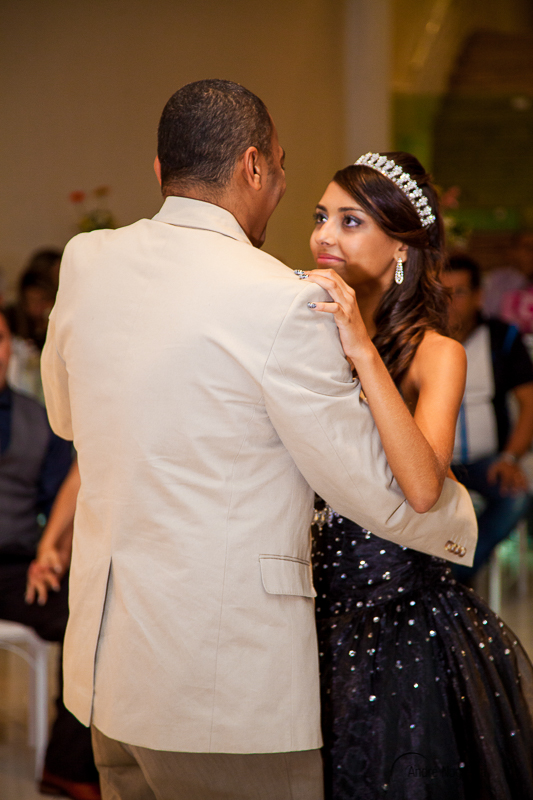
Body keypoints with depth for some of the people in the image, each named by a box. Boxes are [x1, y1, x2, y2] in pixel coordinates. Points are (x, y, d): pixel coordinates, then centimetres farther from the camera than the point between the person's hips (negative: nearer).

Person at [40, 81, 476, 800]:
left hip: (107, 663, 7)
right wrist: (459, 523, 11)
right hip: (228, 684, -7)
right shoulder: (281, 302, -16)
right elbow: (375, 488, -9)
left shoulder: (86, 262, 3)